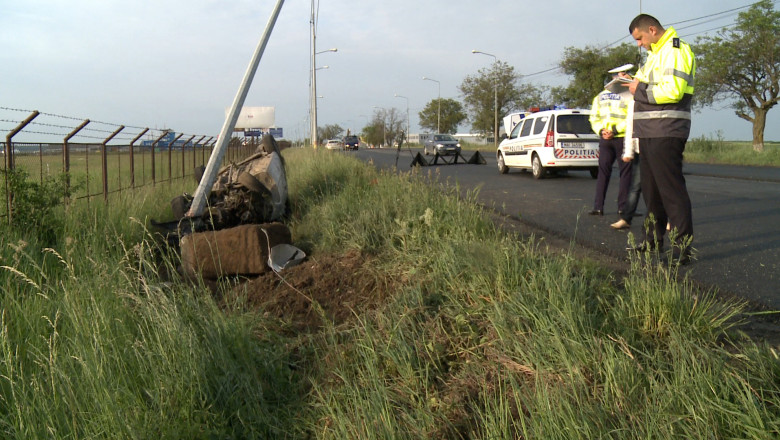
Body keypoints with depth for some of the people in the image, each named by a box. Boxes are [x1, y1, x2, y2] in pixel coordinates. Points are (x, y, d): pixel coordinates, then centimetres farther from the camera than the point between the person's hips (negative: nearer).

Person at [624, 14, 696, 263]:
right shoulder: (655, 53, 22)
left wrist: (641, 89, -11)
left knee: (671, 189, -11)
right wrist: (636, 82, 8)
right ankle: (653, 239, 26)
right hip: (649, 132, 10)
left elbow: (673, 90, -22)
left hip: (666, 133, -10)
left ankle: (682, 246, -8)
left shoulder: (675, 50, -10)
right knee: (651, 189, 15)